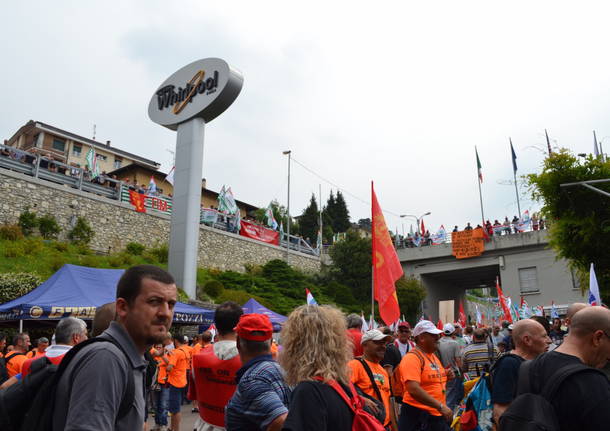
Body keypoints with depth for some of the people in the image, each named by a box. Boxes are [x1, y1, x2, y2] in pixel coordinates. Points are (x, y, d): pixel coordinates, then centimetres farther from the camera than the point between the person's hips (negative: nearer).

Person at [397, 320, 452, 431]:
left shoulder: (434, 357, 14)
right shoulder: (412, 358, -15)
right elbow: (414, 390, -25)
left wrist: (445, 376, 6)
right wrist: (440, 406, -24)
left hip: (438, 415, 8)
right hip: (418, 415, -8)